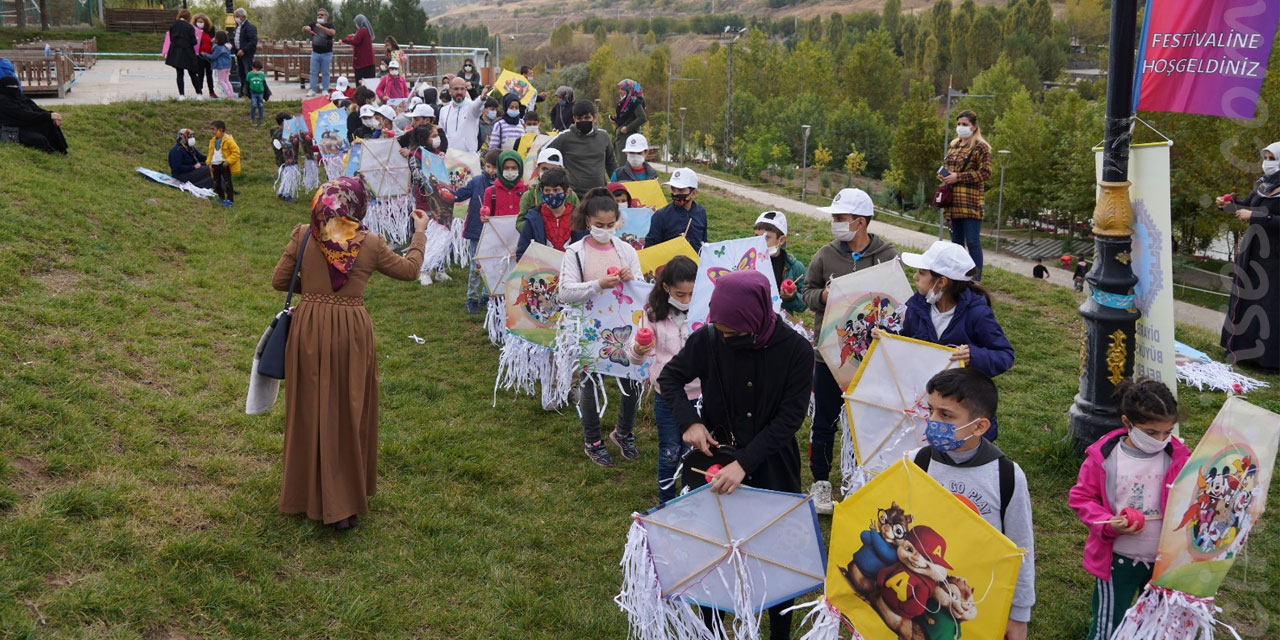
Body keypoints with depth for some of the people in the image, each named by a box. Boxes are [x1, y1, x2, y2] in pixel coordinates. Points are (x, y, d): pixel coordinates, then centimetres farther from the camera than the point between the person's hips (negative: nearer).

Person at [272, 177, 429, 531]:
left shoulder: (303, 236, -5)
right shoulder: (371, 243, -8)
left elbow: (279, 281, 2)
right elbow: (409, 269, 8)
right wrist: (420, 234, 22)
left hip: (309, 331, 2)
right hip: (351, 333, -2)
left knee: (311, 412, 16)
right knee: (348, 415, 10)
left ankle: (307, 493, 30)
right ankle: (344, 504, 16)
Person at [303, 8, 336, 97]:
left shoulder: (329, 25, 0)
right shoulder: (314, 24, 11)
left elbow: (332, 33, -20)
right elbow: (303, 29, 4)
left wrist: (321, 27, -27)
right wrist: (306, 28, -20)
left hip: (326, 53, -3)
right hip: (315, 52, 3)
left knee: (325, 73, 2)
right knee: (313, 72, 2)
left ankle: (325, 90, 6)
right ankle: (312, 90, 5)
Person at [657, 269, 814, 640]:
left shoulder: (796, 350, -17)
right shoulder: (707, 339, -13)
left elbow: (790, 417, -18)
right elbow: (670, 377, 1)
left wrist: (745, 463, -27)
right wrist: (689, 421, -17)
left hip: (774, 468, -1)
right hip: (716, 458, 1)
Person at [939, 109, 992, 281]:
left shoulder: (980, 147, -4)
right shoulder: (953, 146, 18)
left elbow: (986, 173, -12)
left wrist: (958, 177, -16)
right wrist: (942, 174, 5)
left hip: (971, 203, -7)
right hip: (953, 202, 7)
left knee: (972, 242, -8)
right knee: (956, 241, 12)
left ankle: (976, 279, -4)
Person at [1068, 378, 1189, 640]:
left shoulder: (1179, 457, -10)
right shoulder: (1103, 456, -14)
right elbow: (1081, 498, -5)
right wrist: (1108, 523, -20)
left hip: (1165, 560, 2)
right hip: (1117, 560, -2)